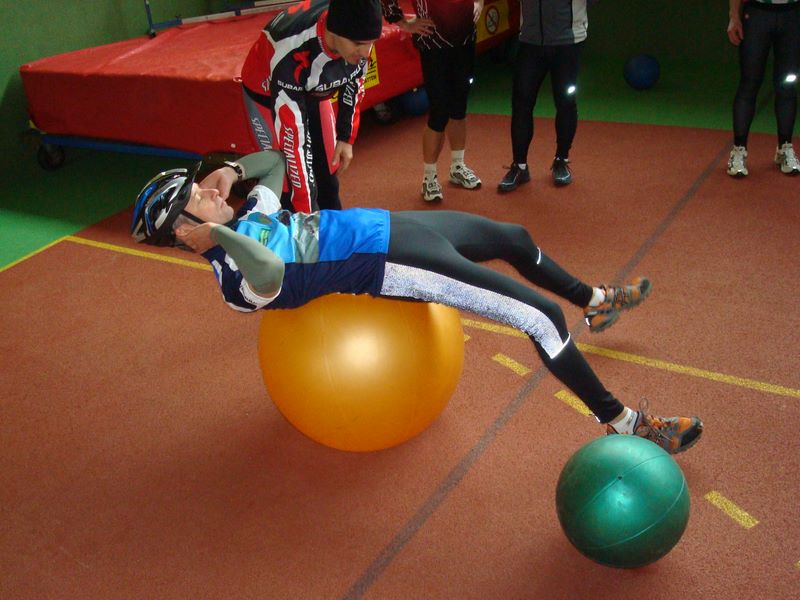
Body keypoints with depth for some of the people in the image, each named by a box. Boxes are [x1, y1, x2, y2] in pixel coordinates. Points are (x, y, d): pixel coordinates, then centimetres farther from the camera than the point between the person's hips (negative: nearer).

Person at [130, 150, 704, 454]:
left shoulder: (248, 216, 8)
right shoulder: (234, 277, -16)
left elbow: (274, 159, 22)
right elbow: (271, 276, -38)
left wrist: (231, 171, 6)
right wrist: (218, 233, -28)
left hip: (389, 224, 10)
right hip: (391, 263, -9)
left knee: (515, 237, 24)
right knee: (542, 317, -14)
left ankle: (595, 302, 50)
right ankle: (624, 424, 2)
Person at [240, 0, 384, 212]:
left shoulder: (356, 29, -27)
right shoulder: (291, 55, -42)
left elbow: (353, 83, -6)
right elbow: (292, 132, -38)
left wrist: (346, 137, -2)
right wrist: (305, 212, -35)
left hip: (315, 91, 5)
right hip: (268, 93, -5)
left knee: (328, 173, 10)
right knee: (291, 184, -8)